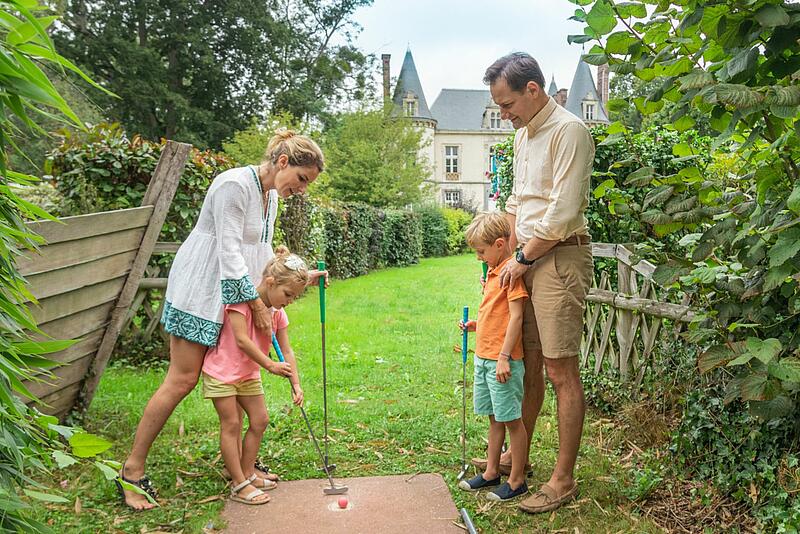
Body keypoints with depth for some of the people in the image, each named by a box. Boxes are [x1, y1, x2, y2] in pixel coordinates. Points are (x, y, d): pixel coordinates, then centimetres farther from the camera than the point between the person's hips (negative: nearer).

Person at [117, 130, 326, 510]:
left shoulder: (272, 196, 11)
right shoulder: (234, 184, -18)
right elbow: (229, 252, -22)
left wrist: (299, 276, 7)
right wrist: (257, 304, -21)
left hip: (235, 293, 9)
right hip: (202, 289, -9)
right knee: (183, 378, -7)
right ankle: (132, 470, 6)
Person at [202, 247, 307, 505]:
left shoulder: (278, 313, -1)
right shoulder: (242, 299, -22)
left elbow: (287, 351, -1)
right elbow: (241, 340, -27)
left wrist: (296, 384, -9)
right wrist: (269, 365, -24)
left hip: (249, 373, 8)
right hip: (221, 370, -7)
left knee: (260, 420, 7)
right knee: (231, 424, -4)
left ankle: (248, 474, 21)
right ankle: (239, 485, 2)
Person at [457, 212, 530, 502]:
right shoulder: (493, 271, 14)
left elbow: (516, 316, -20)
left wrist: (504, 357, -22)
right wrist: (476, 325, 8)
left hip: (502, 360, -9)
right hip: (483, 356, 9)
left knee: (511, 419, 3)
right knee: (494, 418, 18)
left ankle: (517, 480, 16)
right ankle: (491, 472, 30)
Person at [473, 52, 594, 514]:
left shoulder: (568, 130, -12)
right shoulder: (524, 134, 16)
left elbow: (562, 213, -19)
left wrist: (523, 259, -10)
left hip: (561, 258, -9)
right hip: (528, 259, 9)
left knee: (561, 371, -3)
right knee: (529, 362, 16)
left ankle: (564, 480, 8)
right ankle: (517, 454, 30)